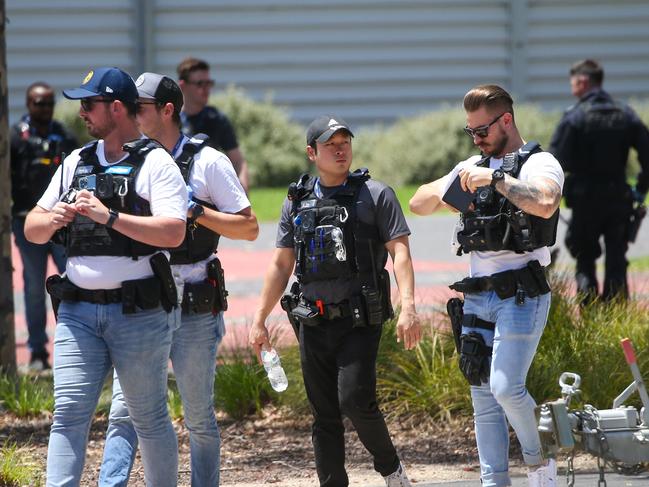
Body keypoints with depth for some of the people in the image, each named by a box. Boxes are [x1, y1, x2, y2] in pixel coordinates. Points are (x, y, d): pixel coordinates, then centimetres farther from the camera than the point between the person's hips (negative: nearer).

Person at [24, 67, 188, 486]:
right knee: (69, 414, -5)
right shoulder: (75, 163, 16)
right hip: (78, 310, 5)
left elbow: (173, 232, -17)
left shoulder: (156, 164, -4)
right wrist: (53, 220, -5)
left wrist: (108, 217, -22)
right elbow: (32, 229, 18)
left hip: (139, 313, -5)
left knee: (149, 418, 5)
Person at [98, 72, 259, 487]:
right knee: (123, 411, -5)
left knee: (199, 416, 4)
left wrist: (196, 211, -16)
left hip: (193, 308, -4)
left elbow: (249, 228, -4)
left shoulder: (208, 163, -3)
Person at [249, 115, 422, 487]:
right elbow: (281, 265, 16)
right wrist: (260, 320, 12)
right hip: (313, 324, 4)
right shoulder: (297, 202, 12)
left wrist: (409, 306, -19)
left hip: (359, 321, -4)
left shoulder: (375, 195, 1)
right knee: (324, 415, 5)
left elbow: (400, 252, -6)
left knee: (355, 400, -16)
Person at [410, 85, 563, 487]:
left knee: (506, 387, -16)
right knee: (483, 395, 5)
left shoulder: (539, 164, -4)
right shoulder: (473, 167, 17)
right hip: (477, 297, 7)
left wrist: (496, 179, -24)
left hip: (521, 295, -7)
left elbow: (545, 204, -27)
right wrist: (443, 190, 0)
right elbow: (418, 205, 20)